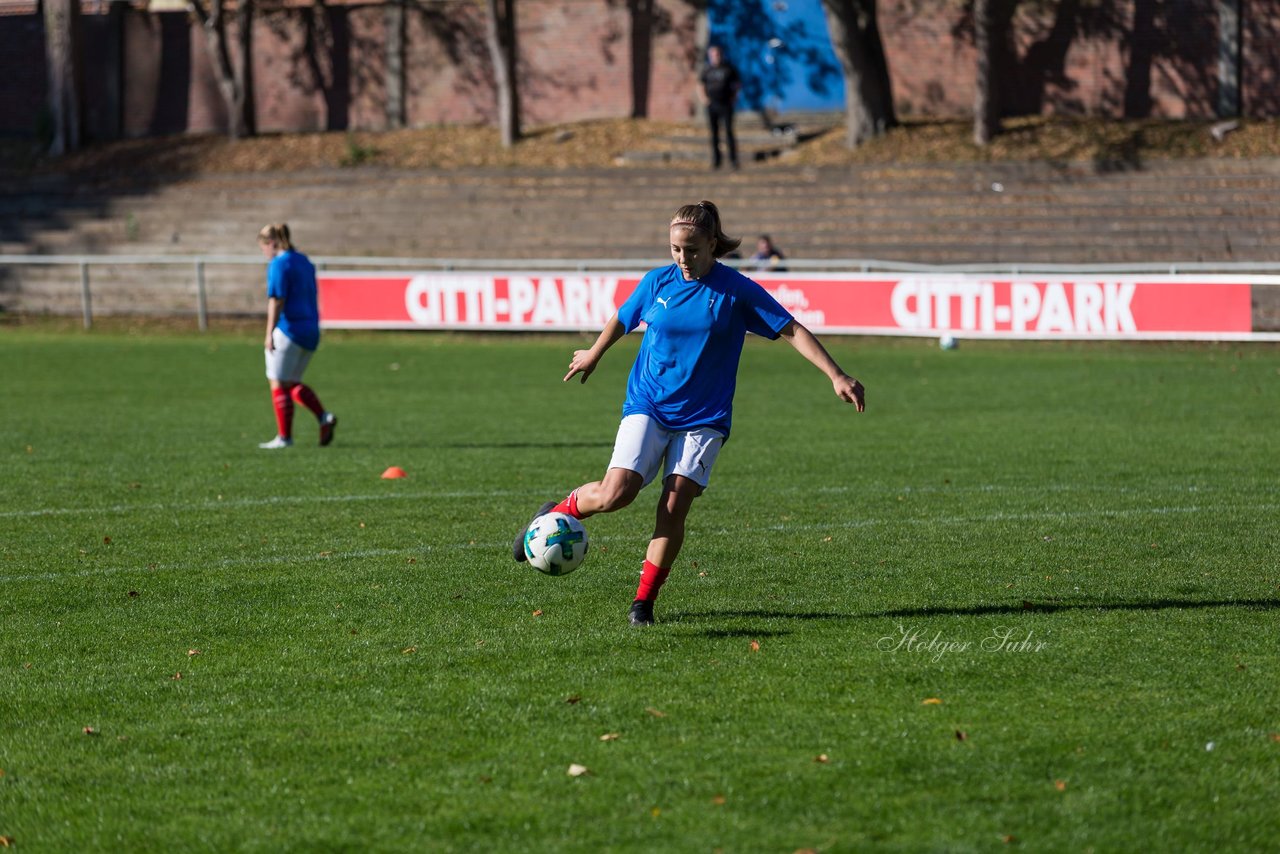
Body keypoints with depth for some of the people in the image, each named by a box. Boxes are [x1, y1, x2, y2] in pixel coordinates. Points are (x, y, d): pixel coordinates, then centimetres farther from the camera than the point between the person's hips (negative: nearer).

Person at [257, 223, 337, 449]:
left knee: (278, 383, 0)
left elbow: (276, 301, -17)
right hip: (310, 330, 9)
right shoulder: (304, 262, 16)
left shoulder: (279, 265, -11)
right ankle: (324, 417, -1)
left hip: (288, 329, -9)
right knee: (292, 382, 17)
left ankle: (284, 437, 1)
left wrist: (269, 333, -17)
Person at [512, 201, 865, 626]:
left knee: (675, 505, -12)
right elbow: (622, 319, 19)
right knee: (615, 493, -17)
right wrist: (594, 354, 35)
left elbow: (793, 331, -9)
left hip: (703, 417, -1)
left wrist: (836, 375, -18)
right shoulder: (657, 282, -1)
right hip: (647, 406, 1)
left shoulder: (737, 291, -8)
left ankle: (644, 602, 0)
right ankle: (558, 512, 13)